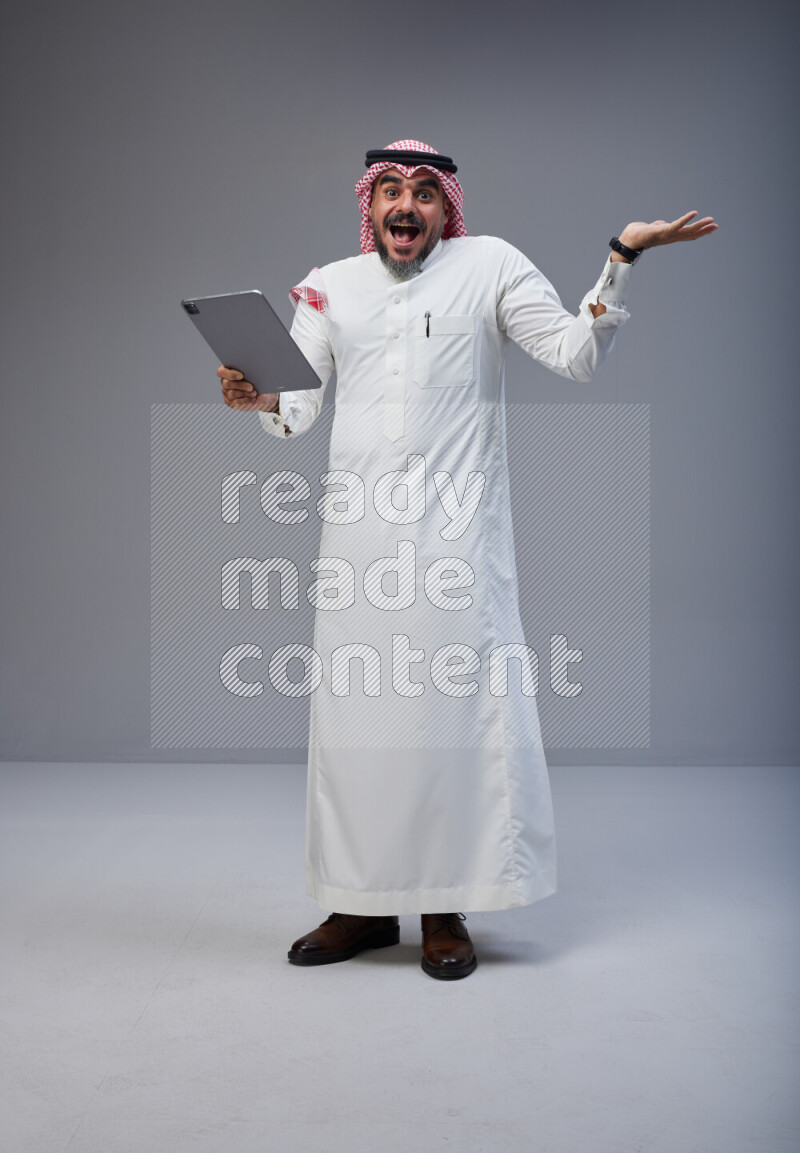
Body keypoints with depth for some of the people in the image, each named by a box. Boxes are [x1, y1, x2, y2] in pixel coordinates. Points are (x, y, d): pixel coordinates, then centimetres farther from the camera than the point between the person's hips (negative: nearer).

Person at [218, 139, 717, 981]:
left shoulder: (489, 266, 7)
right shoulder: (329, 286, 14)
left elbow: (576, 357, 1)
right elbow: (297, 408, 8)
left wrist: (621, 260, -9)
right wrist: (260, 400, -14)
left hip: (453, 532, -3)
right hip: (358, 531, 3)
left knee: (455, 707, -2)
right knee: (353, 710, 6)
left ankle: (444, 909, 11)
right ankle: (364, 904, 19)